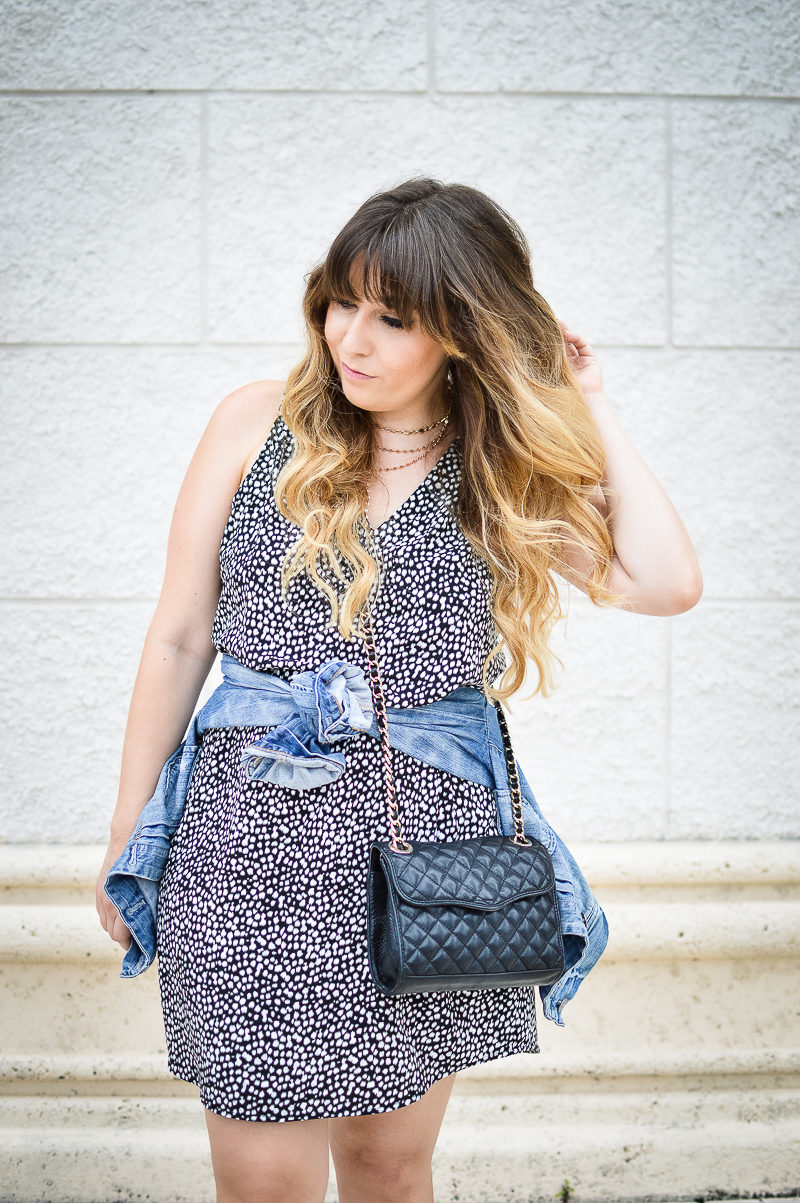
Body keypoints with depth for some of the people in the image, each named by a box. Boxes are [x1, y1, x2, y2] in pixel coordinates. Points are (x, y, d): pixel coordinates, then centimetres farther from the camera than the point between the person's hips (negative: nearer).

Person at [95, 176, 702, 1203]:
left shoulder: (506, 474, 4)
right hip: (254, 840, -1)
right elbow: (180, 636, 5)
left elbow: (663, 583, -12)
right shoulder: (258, 424, 2)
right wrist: (127, 837, 6)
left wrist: (592, 414, -3)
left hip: (428, 846, 1)